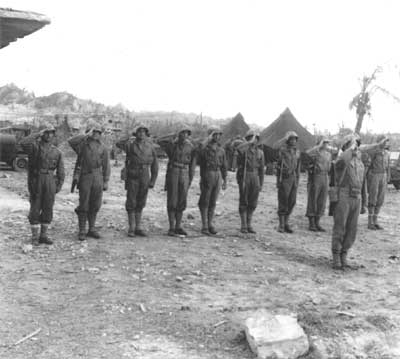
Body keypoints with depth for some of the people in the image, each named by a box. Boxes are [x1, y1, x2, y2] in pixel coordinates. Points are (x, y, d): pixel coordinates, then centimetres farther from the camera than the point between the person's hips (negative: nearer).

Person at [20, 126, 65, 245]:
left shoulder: (57, 152, 11)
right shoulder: (34, 146, 1)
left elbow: (61, 171, 11)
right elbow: (24, 143, -23)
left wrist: (59, 185, 1)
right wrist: (38, 135, -14)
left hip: (50, 181, 3)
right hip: (36, 180, -3)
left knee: (48, 209, 4)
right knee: (35, 208, -1)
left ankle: (43, 235, 15)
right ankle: (35, 237, 8)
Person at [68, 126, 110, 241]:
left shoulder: (103, 148, 10)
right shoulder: (83, 144, 3)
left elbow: (106, 166, 10)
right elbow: (71, 141, -18)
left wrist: (106, 181, 4)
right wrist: (87, 135, -13)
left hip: (98, 178, 3)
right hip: (85, 177, -3)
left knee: (95, 205, 8)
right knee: (83, 205, -2)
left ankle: (92, 229, 19)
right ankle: (82, 231, 5)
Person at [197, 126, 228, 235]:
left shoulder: (221, 150, 12)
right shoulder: (205, 148, -4)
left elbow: (224, 166, 15)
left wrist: (225, 180, 13)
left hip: (218, 176, 5)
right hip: (207, 175, -5)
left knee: (213, 202, 8)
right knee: (205, 201, -1)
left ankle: (210, 224, 14)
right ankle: (204, 226, 2)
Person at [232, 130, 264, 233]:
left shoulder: (260, 153, 13)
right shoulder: (243, 149, 2)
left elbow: (261, 170, 13)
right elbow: (237, 151, -23)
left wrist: (261, 184, 10)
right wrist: (249, 143, -26)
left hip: (255, 177, 4)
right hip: (244, 177, -4)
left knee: (252, 203, 4)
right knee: (243, 202, -2)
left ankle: (249, 225, 12)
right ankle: (243, 226, 5)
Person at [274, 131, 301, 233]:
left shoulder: (297, 152, 12)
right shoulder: (283, 149, -7)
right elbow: (275, 146, -32)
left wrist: (297, 180, 15)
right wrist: (286, 137, -24)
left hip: (293, 178, 6)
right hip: (284, 178, -6)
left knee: (291, 202, 7)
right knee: (283, 201, -3)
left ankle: (286, 224, 16)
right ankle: (281, 225, 4)